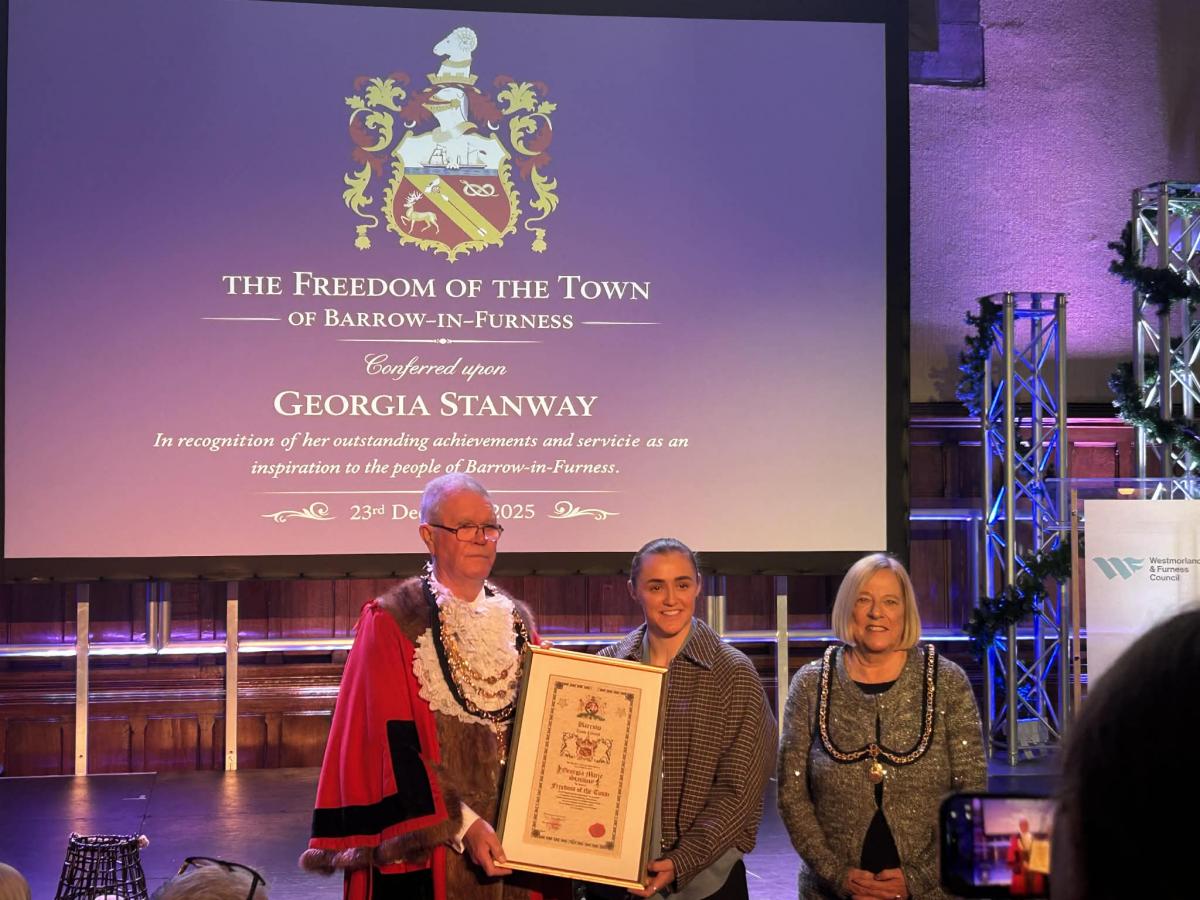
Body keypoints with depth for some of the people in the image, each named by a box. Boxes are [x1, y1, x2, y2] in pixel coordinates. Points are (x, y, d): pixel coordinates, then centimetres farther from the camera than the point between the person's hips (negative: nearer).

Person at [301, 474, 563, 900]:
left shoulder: (516, 622, 9)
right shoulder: (393, 623, -8)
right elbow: (396, 747, -13)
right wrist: (462, 824, -20)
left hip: (514, 836, 5)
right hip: (425, 848, -5)